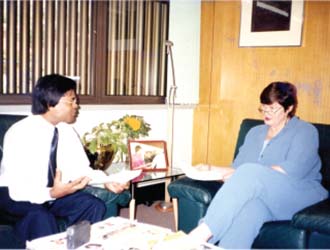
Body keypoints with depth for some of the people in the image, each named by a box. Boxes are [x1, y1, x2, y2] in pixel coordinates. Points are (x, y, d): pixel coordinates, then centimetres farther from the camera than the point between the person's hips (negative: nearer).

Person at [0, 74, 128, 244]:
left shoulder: (66, 130, -5)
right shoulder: (20, 133, -25)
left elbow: (81, 169, -2)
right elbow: (19, 189, -28)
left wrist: (106, 181, -19)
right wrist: (52, 194, -42)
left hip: (54, 190, 6)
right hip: (15, 194, -5)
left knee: (94, 206, -16)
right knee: (41, 216, -36)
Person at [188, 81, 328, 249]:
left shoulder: (305, 131, 5)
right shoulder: (255, 132, 23)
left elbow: (293, 169, -13)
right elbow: (237, 166, 15)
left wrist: (250, 174, -20)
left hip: (300, 195, -4)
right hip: (264, 197, 4)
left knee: (249, 172, -33)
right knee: (248, 206, -37)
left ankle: (204, 232, -41)